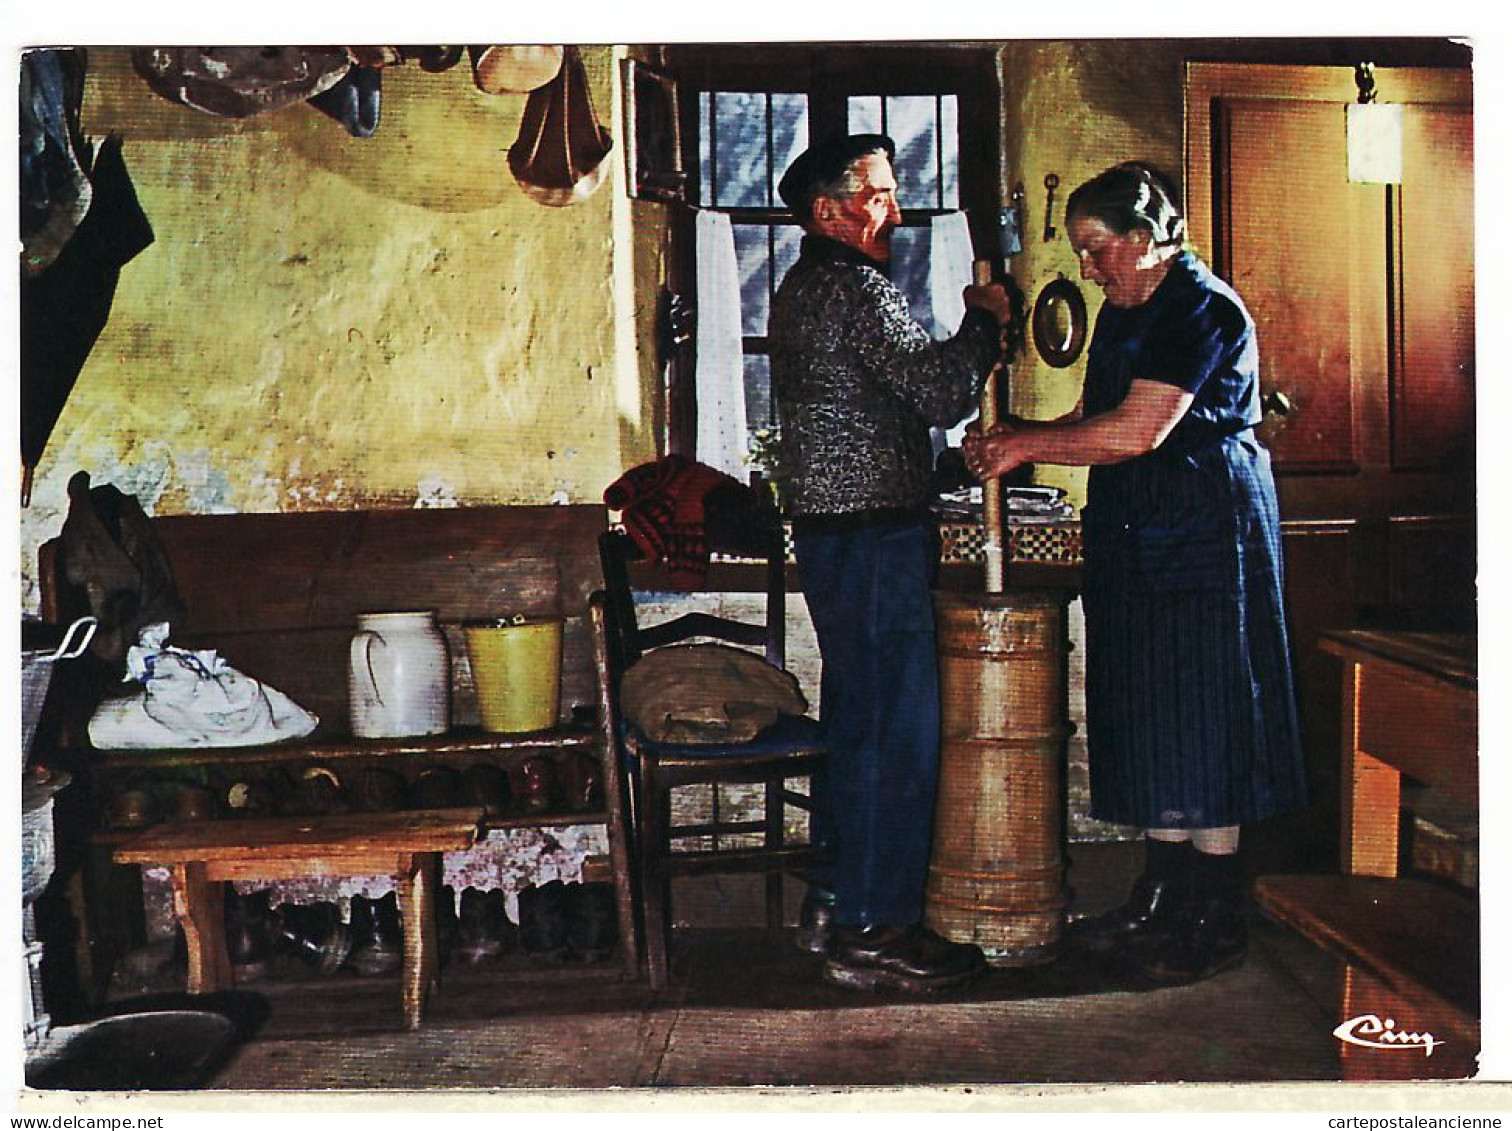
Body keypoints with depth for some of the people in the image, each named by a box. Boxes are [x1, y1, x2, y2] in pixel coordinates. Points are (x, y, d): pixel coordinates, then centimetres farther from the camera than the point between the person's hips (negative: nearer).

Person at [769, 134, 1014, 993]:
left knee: (856, 720, 16)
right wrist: (985, 322, -3)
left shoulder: (802, 290, 19)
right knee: (899, 730, -7)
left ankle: (836, 903, 24)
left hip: (828, 529, 11)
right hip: (874, 535, -11)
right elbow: (944, 396, -21)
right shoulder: (858, 289, -14)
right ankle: (874, 931, -2)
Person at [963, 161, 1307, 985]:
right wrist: (1011, 444, -1)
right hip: (1136, 543, 9)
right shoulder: (1124, 313, 15)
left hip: (1205, 540, -9)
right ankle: (1158, 901, 21)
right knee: (1152, 720, 11)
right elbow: (1092, 422, 16)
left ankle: (1214, 923, 6)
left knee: (1201, 717, -4)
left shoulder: (1205, 309, -14)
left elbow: (1136, 430, -23)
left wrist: (1024, 444, -15)